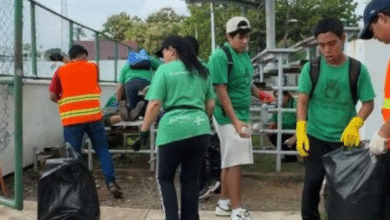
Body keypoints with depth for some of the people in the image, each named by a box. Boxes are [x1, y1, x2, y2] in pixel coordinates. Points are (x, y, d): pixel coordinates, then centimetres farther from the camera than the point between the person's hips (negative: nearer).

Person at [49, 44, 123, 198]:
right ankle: (111, 182, 3)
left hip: (71, 120, -1)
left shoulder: (60, 72, 5)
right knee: (102, 149, 11)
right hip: (93, 116, 1)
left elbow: (53, 96, 6)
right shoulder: (93, 67, 9)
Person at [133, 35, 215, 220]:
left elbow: (155, 104, -6)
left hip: (173, 129, -4)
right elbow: (211, 104, 19)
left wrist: (144, 131, 0)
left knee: (165, 178, 11)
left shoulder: (164, 70, 2)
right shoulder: (202, 71, 17)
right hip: (199, 129, 5)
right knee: (191, 178, 13)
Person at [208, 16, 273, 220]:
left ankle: (224, 203, 28)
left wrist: (259, 94, 1)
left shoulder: (245, 55, 11)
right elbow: (221, 91, -19)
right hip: (228, 116, -9)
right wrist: (235, 120, -23)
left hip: (242, 115, 9)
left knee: (229, 161, 16)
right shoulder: (220, 56, -15)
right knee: (235, 162, -4)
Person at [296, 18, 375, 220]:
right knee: (312, 182, 2)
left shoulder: (358, 70, -7)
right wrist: (301, 131, -16)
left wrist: (354, 125, -20)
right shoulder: (311, 68, -5)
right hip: (315, 136, 0)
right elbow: (302, 101, -4)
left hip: (344, 138, 0)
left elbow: (368, 103, -3)